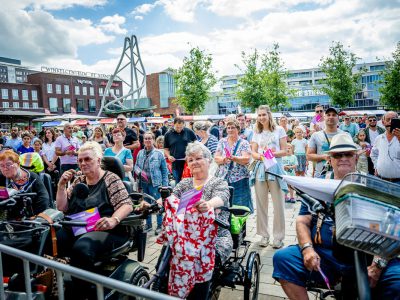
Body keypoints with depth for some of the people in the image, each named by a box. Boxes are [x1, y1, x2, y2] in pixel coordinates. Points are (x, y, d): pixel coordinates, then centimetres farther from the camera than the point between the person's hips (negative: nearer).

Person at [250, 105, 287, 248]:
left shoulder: (279, 130, 4)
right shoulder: (256, 133, 13)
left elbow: (284, 151, 1)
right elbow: (253, 153, 9)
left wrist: (272, 154, -17)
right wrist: (260, 156, -13)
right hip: (260, 169, 3)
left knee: (278, 204, -1)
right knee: (261, 204, 6)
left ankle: (278, 236, 11)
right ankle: (264, 235, 18)